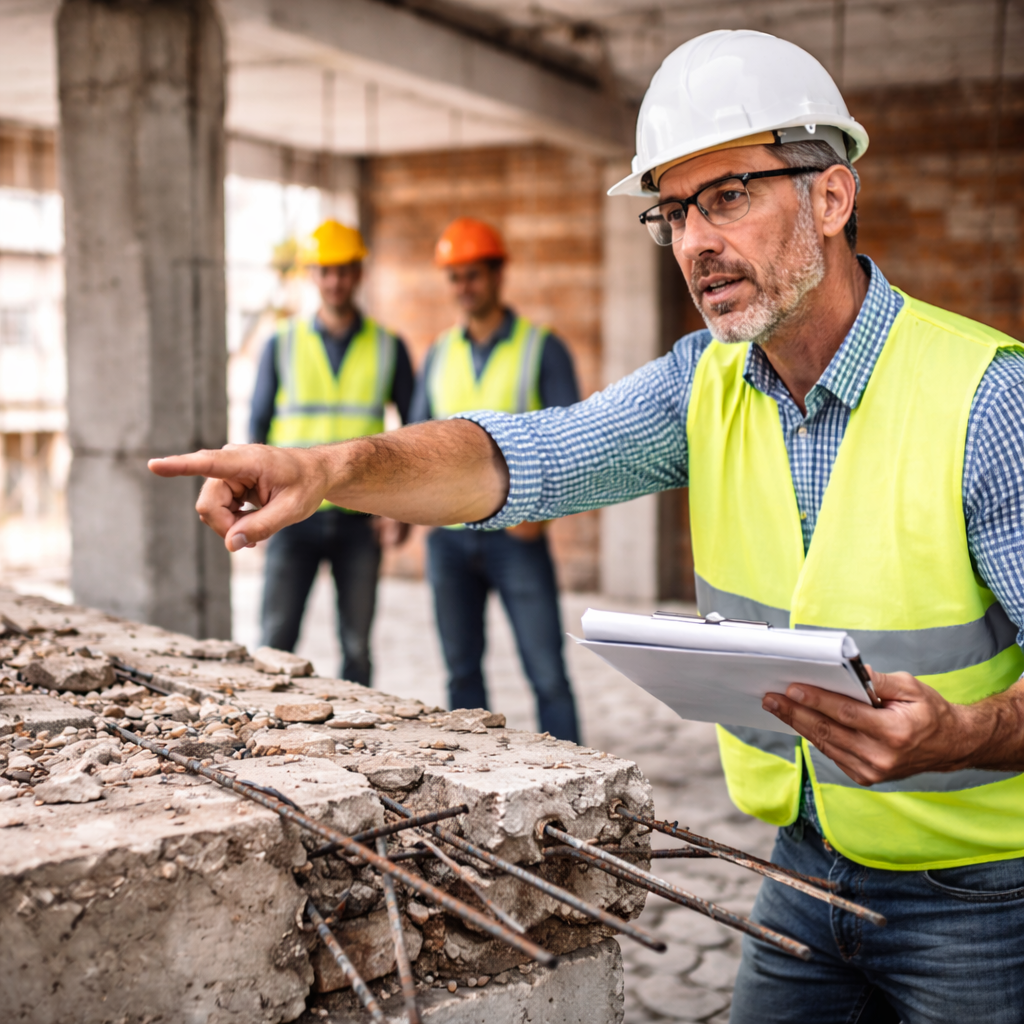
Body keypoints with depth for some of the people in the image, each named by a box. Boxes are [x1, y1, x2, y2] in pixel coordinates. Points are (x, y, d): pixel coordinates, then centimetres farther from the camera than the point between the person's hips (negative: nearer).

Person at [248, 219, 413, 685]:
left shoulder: (388, 348, 4)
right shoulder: (281, 346, 4)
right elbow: (258, 426, 8)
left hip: (360, 519, 0)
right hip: (294, 517, 0)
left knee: (356, 645, 6)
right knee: (277, 639, -1)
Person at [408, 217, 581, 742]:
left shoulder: (542, 349, -1)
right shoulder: (439, 354, 12)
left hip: (515, 534, -4)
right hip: (448, 535, 4)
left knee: (546, 671, -4)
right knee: (462, 669, 10)